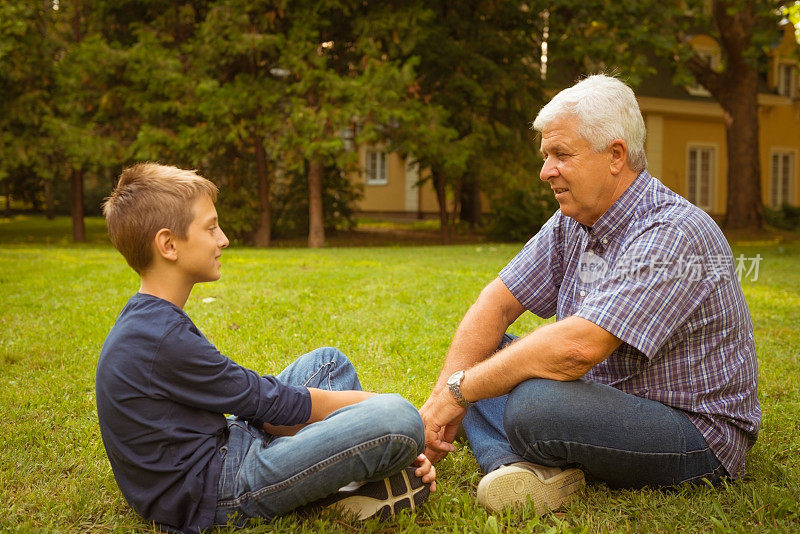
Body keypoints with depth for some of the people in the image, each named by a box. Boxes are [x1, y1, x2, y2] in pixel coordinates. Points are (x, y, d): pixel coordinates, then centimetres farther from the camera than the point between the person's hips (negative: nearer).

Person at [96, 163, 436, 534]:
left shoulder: (148, 320, 12)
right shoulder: (163, 338, -21)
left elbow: (244, 395, 11)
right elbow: (267, 402, -14)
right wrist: (378, 404, -3)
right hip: (211, 497, -11)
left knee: (329, 362, 20)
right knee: (398, 417, -26)